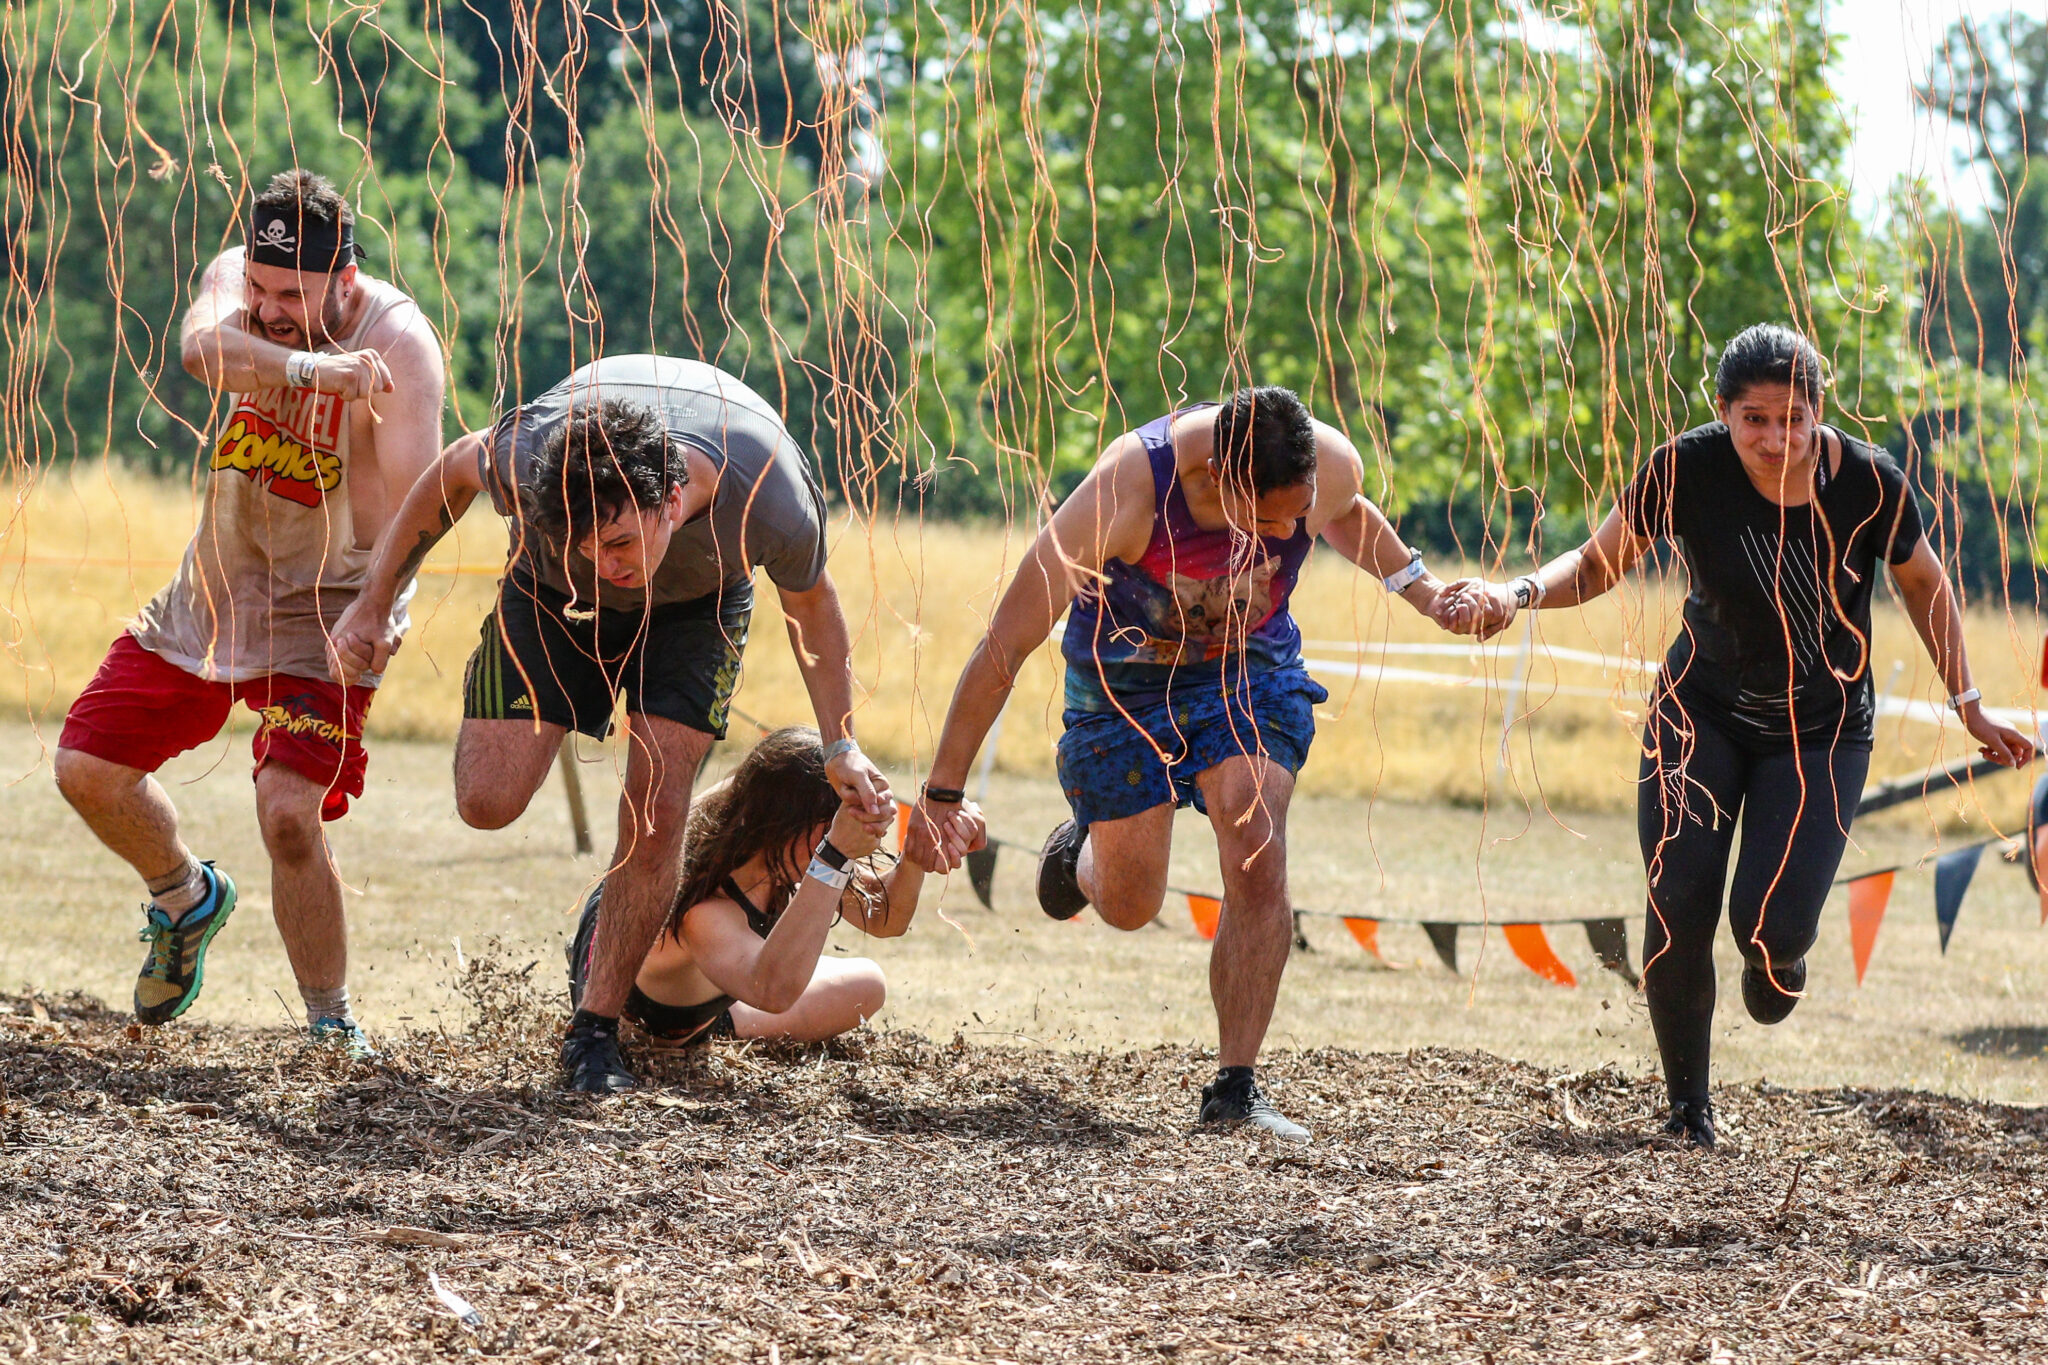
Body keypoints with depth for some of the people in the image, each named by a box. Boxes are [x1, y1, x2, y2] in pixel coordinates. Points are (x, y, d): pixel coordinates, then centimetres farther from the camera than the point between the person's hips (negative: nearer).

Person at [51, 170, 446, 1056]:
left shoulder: (397, 343, -23)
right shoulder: (241, 277, -11)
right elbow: (201, 348, -36)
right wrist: (313, 370, -51)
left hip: (325, 610, -5)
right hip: (217, 586, 5)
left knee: (288, 812, -22)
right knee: (86, 766, 5)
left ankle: (332, 1023, -4)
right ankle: (187, 899, 35)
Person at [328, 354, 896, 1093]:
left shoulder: (775, 505, -39)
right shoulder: (528, 456, -41)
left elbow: (810, 600, -13)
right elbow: (451, 475, -14)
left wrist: (840, 745, -12)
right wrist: (374, 603, -9)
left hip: (699, 604, 0)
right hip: (551, 593, 1)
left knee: (656, 811, -16)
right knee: (488, 801, -13)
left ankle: (594, 1033, 0)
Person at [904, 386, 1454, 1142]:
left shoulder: (1331, 464, -26)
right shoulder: (1126, 491, -38)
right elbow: (1005, 646, -29)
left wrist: (1418, 585, -6)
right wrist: (941, 794, -27)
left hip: (1249, 665, 2)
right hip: (1125, 676, -2)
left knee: (1257, 853, -21)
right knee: (1128, 905, 8)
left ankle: (1235, 1087, -15)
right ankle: (1086, 850, 45)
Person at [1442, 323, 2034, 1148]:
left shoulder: (1870, 485, -18)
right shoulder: (1685, 472, -20)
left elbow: (1922, 584, 1)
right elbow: (1602, 562, -6)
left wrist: (1970, 708, 6)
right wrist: (1517, 594, -24)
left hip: (1821, 734, 0)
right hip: (1703, 714, 0)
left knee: (1772, 924, -16)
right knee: (1679, 911, -13)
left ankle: (1777, 957, 24)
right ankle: (1688, 1105, 8)